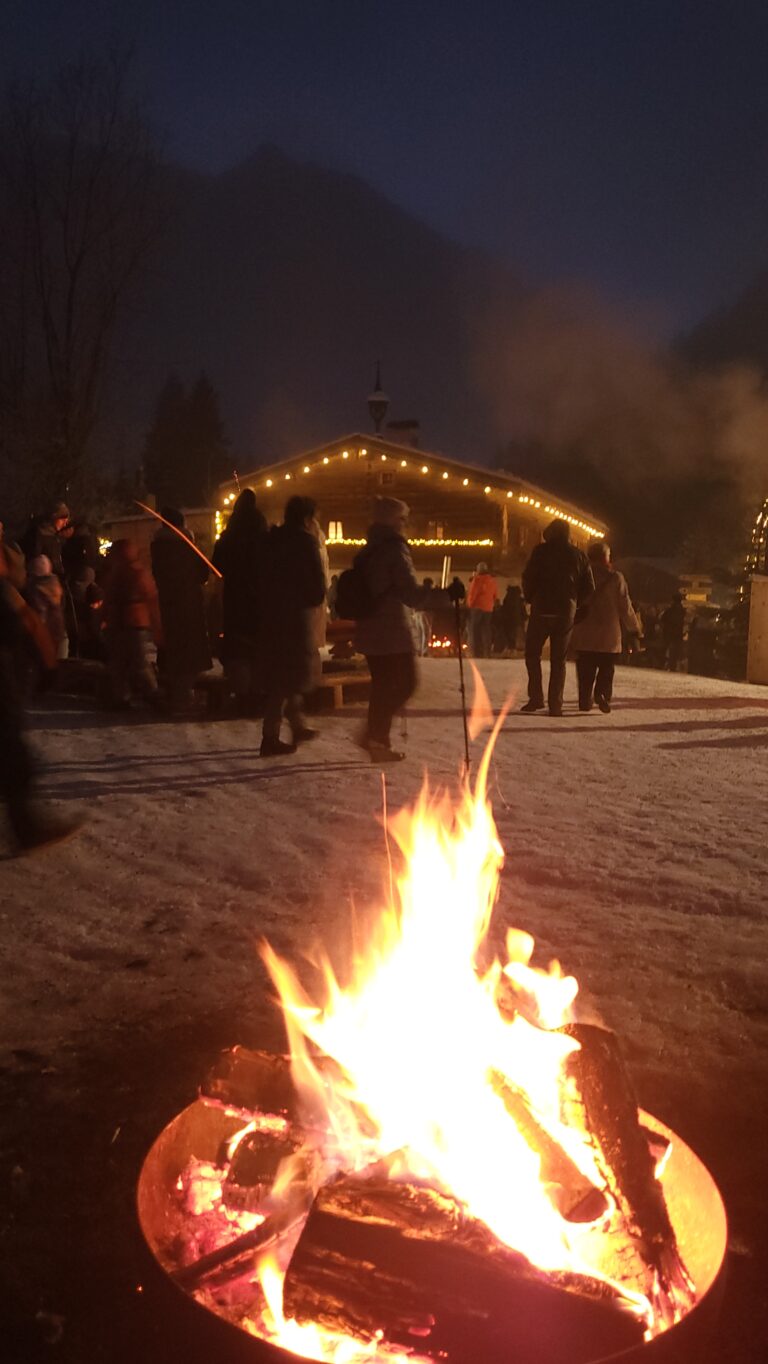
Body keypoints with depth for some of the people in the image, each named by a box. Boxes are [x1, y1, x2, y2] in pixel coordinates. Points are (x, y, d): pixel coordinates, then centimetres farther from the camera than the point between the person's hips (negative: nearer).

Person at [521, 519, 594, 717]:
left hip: (541, 611, -3)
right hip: (566, 614, 3)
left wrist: (530, 599, 10)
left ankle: (536, 698, 0)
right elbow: (589, 588, 7)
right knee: (558, 660, 7)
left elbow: (528, 578, -5)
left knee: (532, 654, 9)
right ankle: (555, 704, 3)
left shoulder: (541, 551, -2)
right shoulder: (579, 556, 8)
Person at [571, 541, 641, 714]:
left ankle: (585, 699, 5)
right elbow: (625, 606, -2)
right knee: (607, 668, 6)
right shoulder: (615, 577, -4)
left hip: (584, 634, 2)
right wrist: (634, 628, 9)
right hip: (608, 634, -2)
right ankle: (603, 693, -17)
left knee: (586, 670, 10)